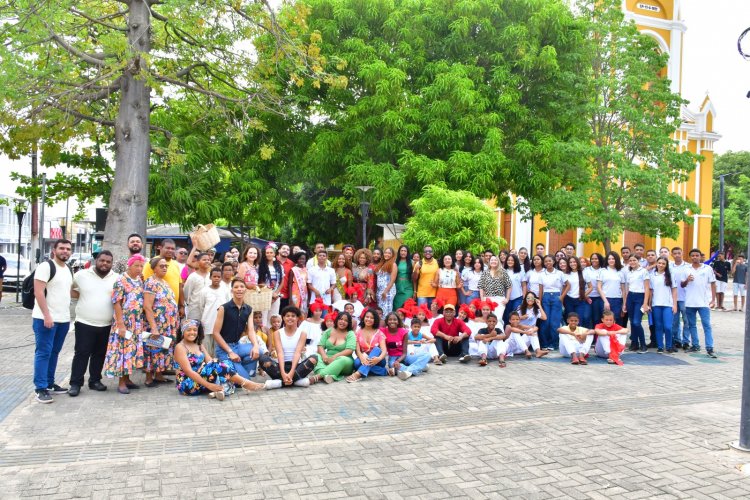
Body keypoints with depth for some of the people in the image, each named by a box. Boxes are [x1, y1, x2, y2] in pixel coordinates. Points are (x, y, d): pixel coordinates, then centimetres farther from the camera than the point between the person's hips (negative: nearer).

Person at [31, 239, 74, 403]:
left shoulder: (69, 270, 14)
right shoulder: (45, 266, -11)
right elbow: (39, 292, -17)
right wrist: (46, 315, -22)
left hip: (64, 319, 8)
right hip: (45, 318, -8)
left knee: (54, 352, 14)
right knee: (43, 353, -4)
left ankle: (49, 384, 23)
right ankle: (41, 388, 0)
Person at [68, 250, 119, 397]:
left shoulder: (117, 278, 2)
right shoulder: (81, 275, -1)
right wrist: (80, 295, -5)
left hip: (106, 325, 2)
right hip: (85, 323, -2)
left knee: (100, 354, 12)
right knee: (82, 353, 0)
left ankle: (95, 380, 24)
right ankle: (75, 383, 8)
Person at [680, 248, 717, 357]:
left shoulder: (707, 269, 1)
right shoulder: (686, 270, 6)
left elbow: (713, 284, 2)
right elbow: (682, 285, 10)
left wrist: (713, 300, -4)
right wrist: (687, 280, -12)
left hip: (703, 302, -3)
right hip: (689, 303, 3)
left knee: (707, 325, -5)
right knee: (691, 325, 10)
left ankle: (709, 348, -6)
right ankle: (695, 345, 20)